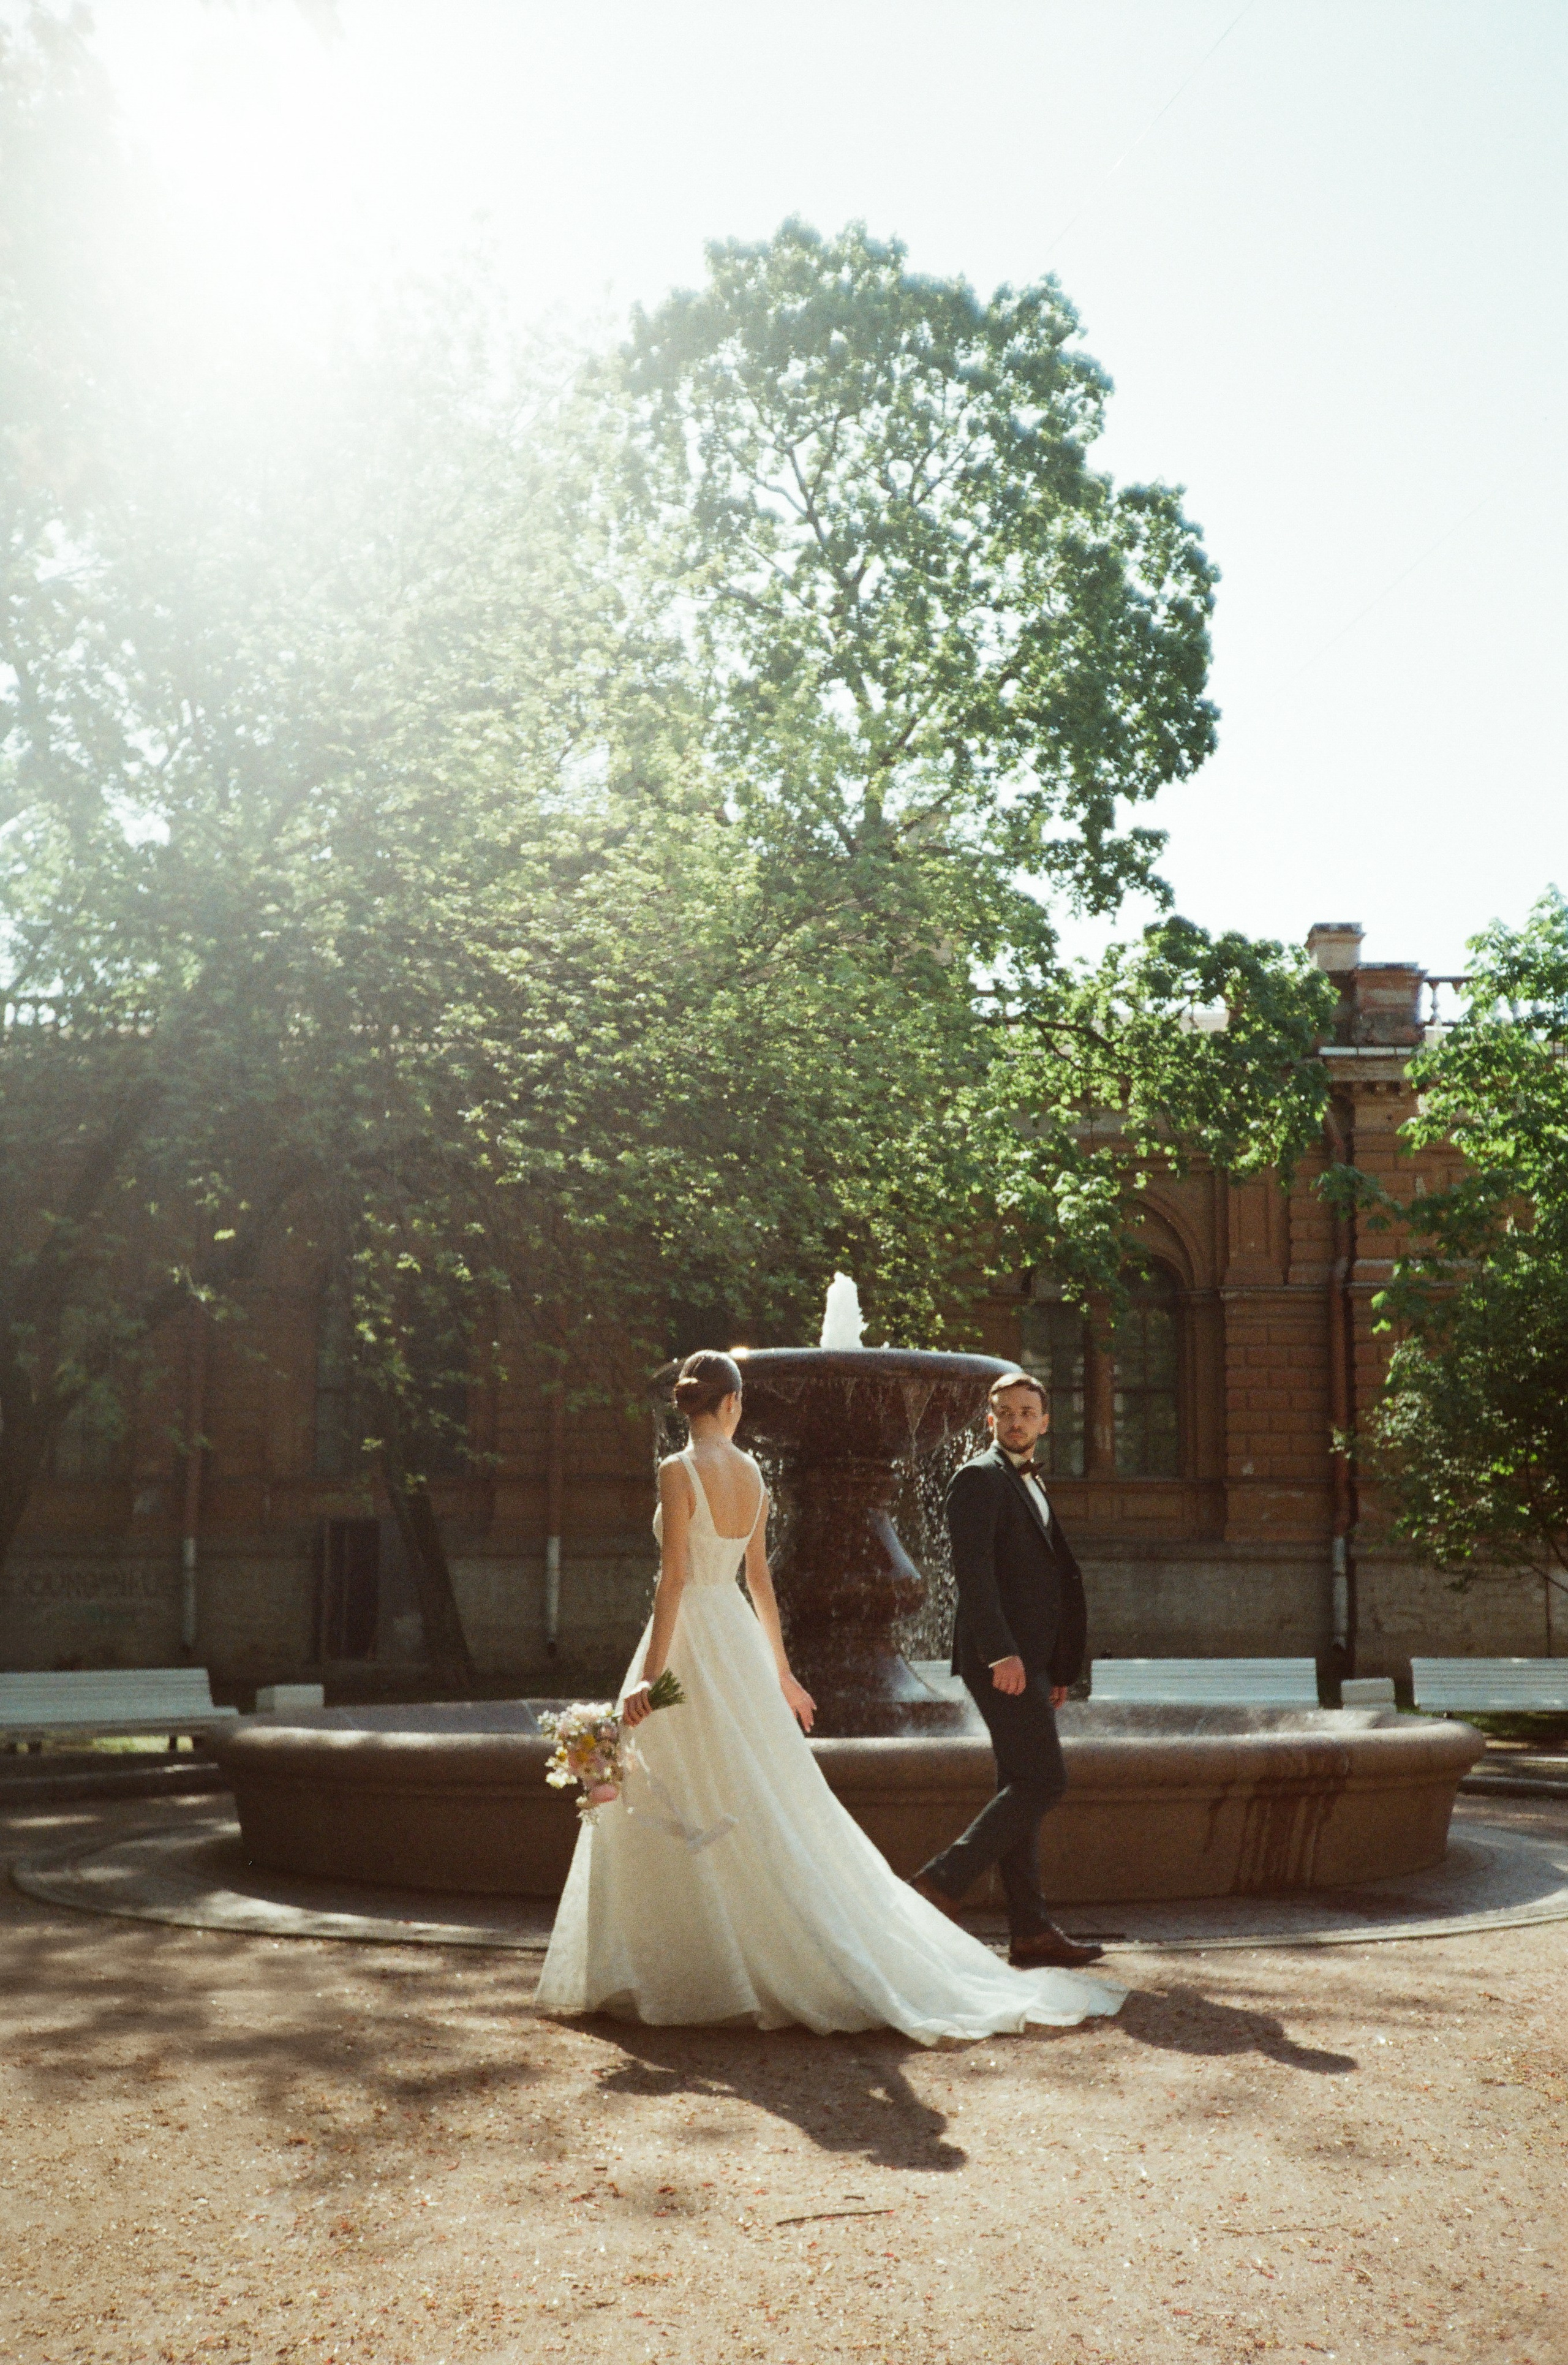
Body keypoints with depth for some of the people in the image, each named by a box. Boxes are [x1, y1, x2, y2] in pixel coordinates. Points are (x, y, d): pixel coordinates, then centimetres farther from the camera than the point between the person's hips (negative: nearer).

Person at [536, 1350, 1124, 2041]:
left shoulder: (678, 1471, -12)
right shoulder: (750, 1472, 6)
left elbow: (673, 1577, -17)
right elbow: (759, 1578, 11)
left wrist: (650, 1674, -16)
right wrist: (781, 1672, 18)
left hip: (691, 1641, -7)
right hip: (738, 1639, 7)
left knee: (675, 1812, 1)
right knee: (767, 1803, 11)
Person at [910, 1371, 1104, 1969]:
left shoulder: (1031, 1485, 22)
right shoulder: (979, 1478, -7)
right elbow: (973, 1570, -18)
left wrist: (1058, 1670, 21)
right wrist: (1000, 1652, -26)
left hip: (1029, 1660, 9)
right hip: (1002, 1657, -9)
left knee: (1022, 1790, 8)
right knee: (1042, 1781, -13)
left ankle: (1030, 1931, 11)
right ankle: (942, 1881, -11)